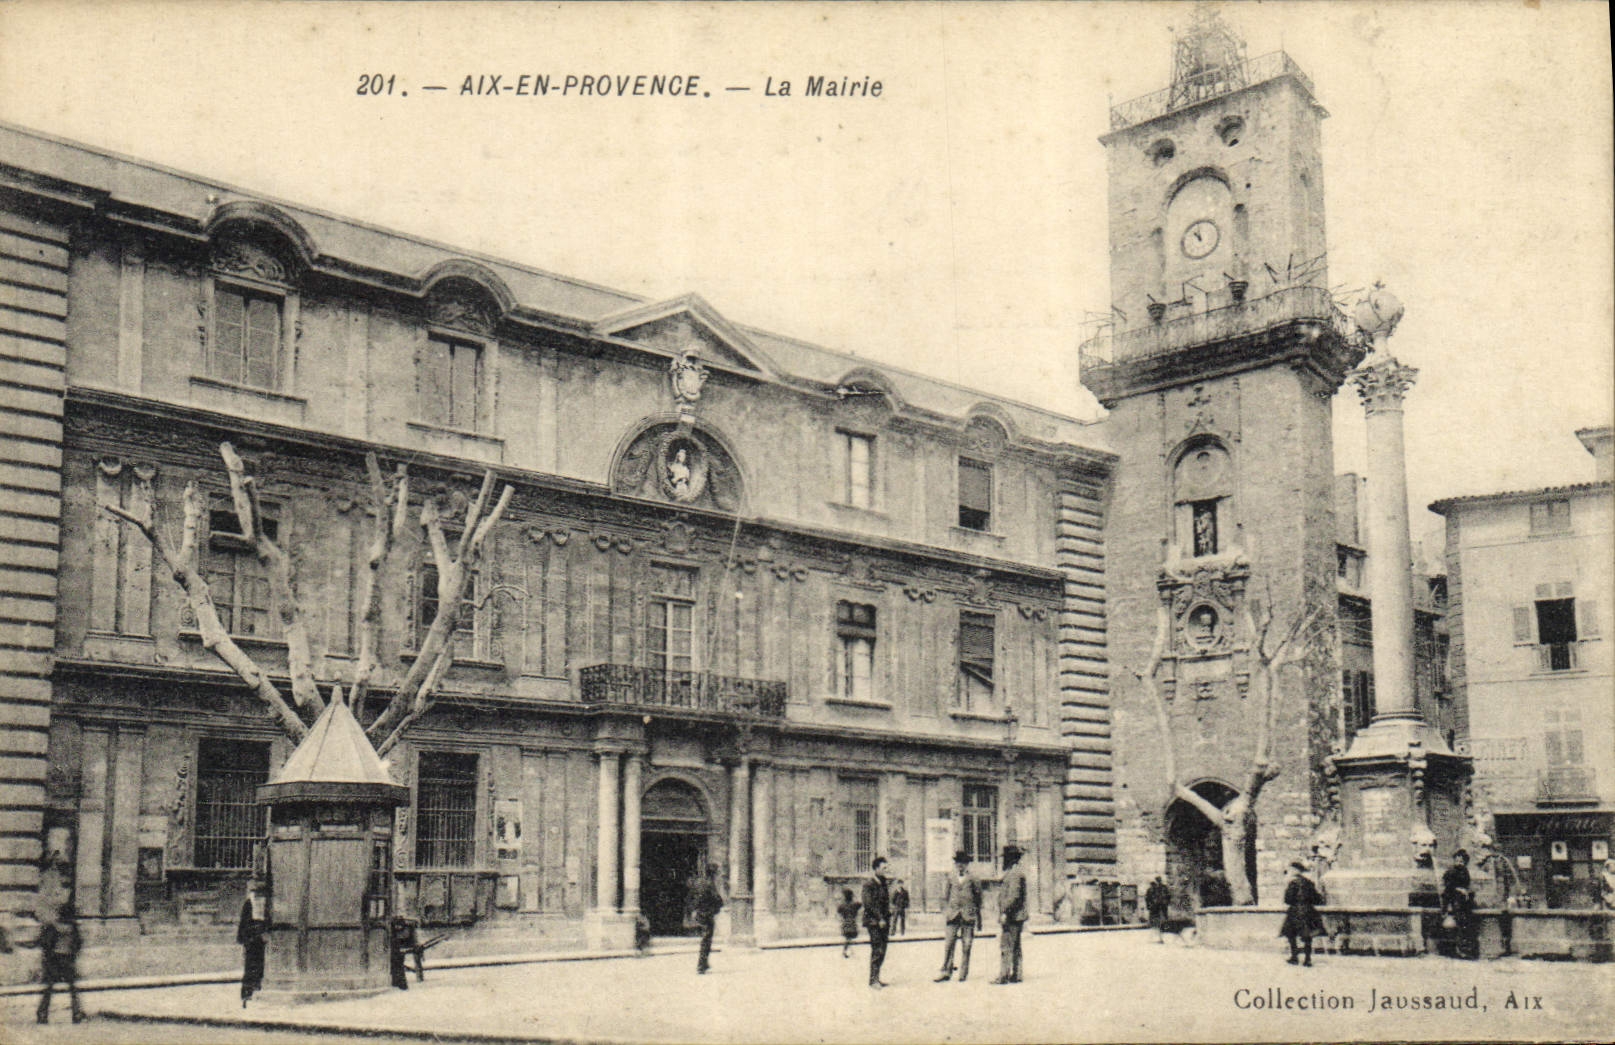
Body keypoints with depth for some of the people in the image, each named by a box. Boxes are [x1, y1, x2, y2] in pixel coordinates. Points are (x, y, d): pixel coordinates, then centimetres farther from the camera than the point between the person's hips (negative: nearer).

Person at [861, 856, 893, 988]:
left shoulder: (883, 883, 17)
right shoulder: (869, 884, -8)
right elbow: (869, 904, -15)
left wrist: (887, 919, 13)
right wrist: (880, 919, -17)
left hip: (883, 921, 8)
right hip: (874, 922, -8)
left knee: (882, 951, 8)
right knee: (877, 950, -11)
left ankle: (876, 978, 14)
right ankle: (873, 979, -8)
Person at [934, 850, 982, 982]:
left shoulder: (973, 880, 6)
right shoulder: (951, 880, 13)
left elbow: (978, 900, 8)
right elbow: (945, 898, 16)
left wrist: (979, 919, 7)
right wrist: (944, 914, 5)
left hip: (968, 916, -2)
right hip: (953, 915, 2)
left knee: (966, 946, -1)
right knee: (949, 945, -5)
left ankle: (963, 974, 5)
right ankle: (946, 973, -3)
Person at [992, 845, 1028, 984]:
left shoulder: (1014, 874, -15)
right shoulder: (1018, 872, 18)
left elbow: (1014, 895, -23)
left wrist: (1005, 912, -22)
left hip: (1011, 917, -11)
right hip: (1018, 917, 11)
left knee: (1006, 947, -9)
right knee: (1015, 947, 11)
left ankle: (1003, 976, -9)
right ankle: (1016, 975, 13)